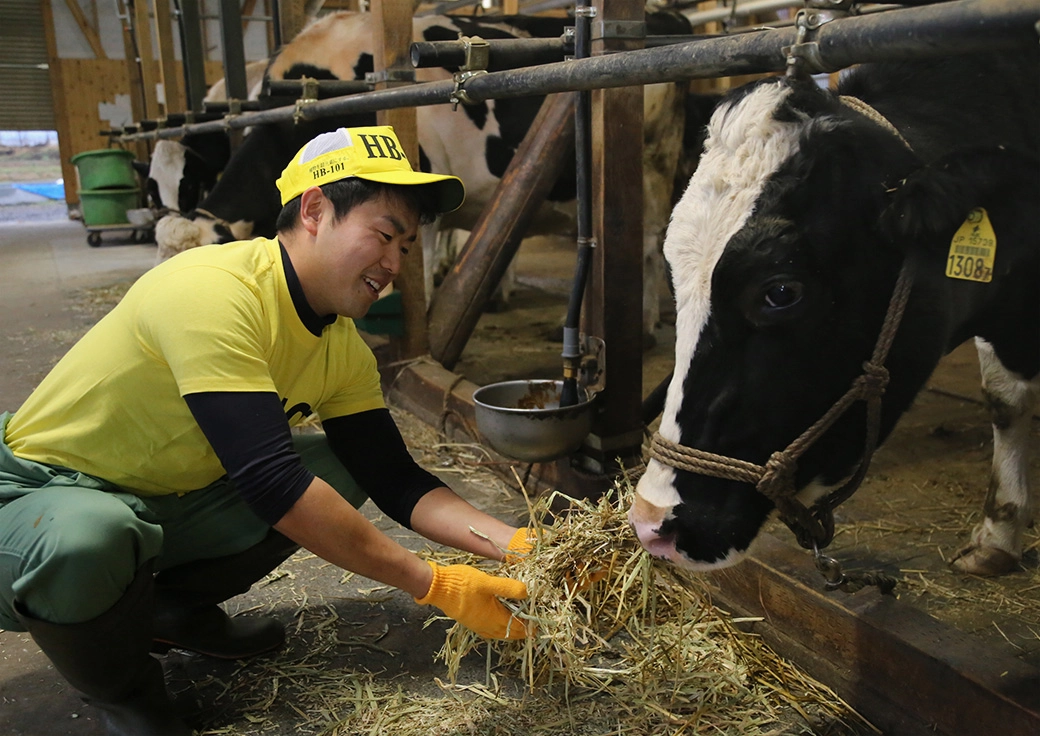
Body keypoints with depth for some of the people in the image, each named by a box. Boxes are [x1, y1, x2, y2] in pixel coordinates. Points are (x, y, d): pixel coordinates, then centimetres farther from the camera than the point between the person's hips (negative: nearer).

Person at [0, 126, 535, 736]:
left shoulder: (343, 349, -3)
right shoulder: (214, 291, -30)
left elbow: (396, 481, -3)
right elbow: (271, 483, -36)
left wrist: (518, 545, -18)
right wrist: (431, 583, -31)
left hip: (166, 503, 7)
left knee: (340, 467, -4)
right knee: (88, 542, -39)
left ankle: (177, 607, 12)